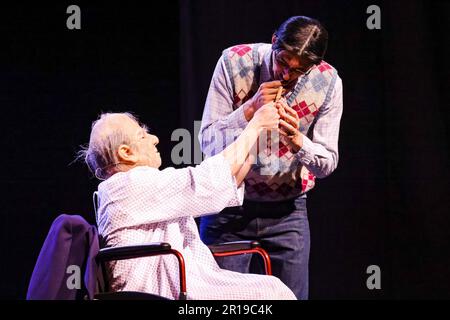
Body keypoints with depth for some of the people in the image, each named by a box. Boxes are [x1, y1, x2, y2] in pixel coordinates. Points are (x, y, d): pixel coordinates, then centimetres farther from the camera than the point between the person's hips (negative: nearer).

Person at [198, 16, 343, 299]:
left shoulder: (328, 82, -8)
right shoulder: (234, 62, -13)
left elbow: (327, 164, -4)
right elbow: (207, 142, -13)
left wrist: (297, 140, -24)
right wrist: (250, 109, -27)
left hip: (286, 212, 1)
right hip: (229, 206, -1)